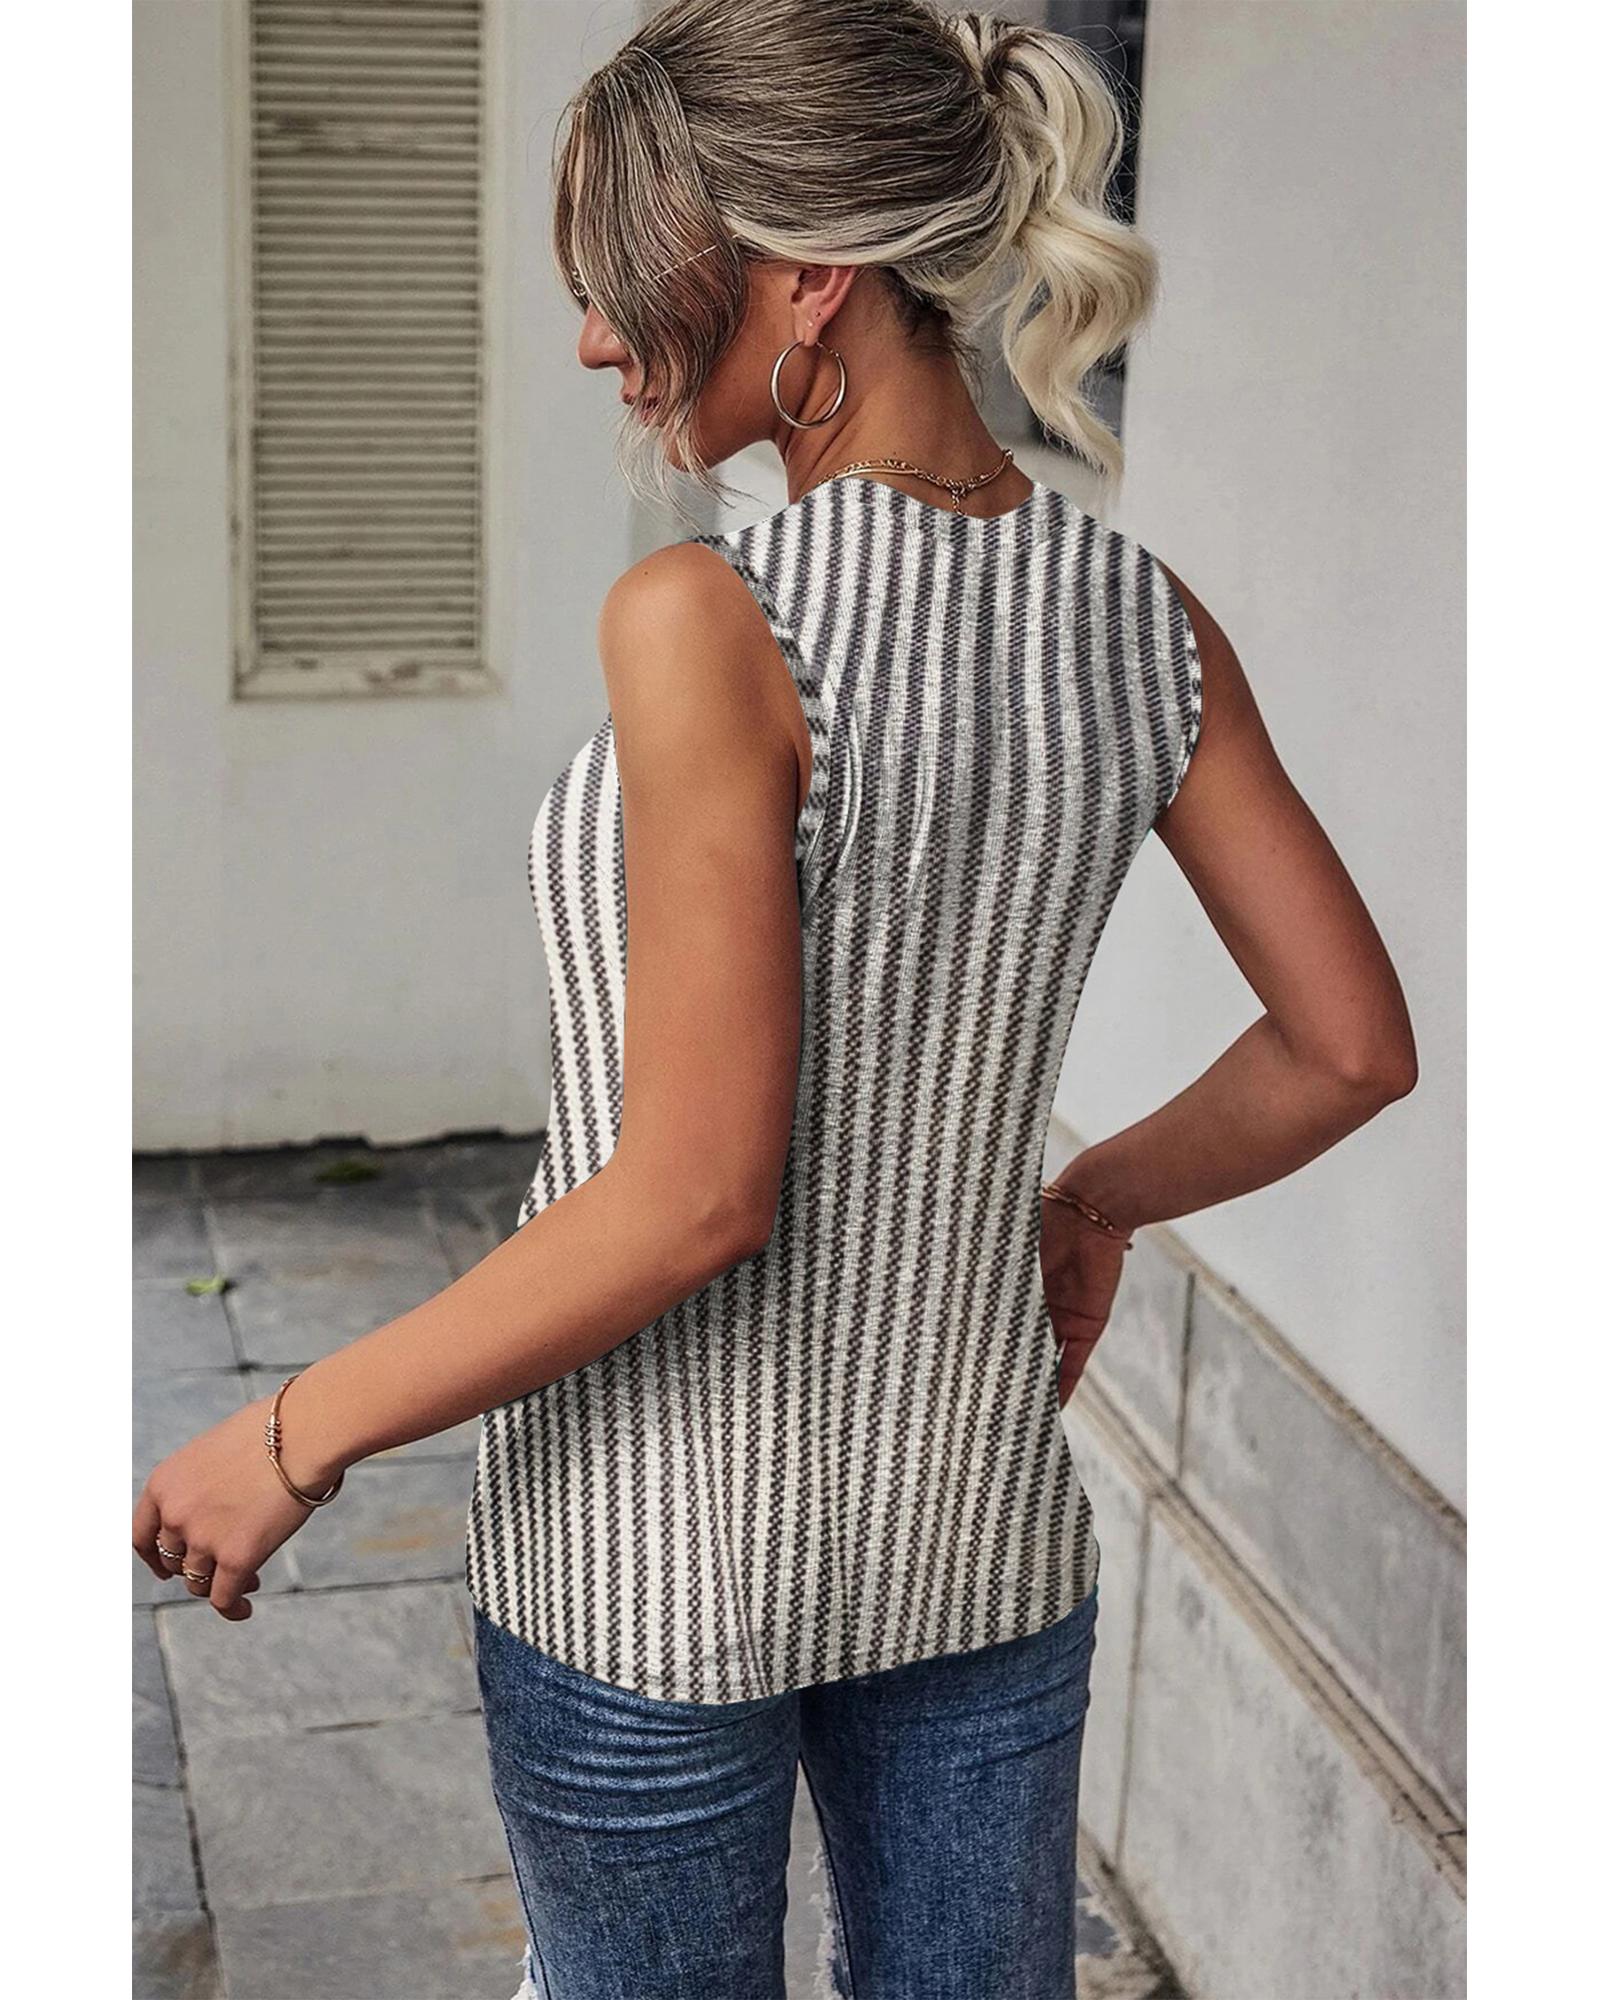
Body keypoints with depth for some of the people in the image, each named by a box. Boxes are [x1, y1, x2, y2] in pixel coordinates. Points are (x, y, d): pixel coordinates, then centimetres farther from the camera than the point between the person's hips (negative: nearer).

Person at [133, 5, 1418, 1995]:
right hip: (981, 1504, 5)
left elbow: (696, 1193, -24)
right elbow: (1349, 1049, 2)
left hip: (662, 1535, -5)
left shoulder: (709, 621, -22)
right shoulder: (1142, 619, -4)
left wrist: (295, 1434, -13)